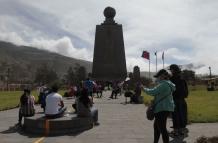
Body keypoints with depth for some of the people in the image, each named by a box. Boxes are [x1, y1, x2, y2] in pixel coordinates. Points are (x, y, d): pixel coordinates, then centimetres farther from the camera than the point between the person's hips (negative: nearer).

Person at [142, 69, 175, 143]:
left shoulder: (164, 84, -20)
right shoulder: (167, 84, 13)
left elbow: (153, 92, -19)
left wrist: (145, 89, -6)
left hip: (162, 109, -11)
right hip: (164, 108, 11)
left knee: (162, 128, -5)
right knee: (156, 126, 21)